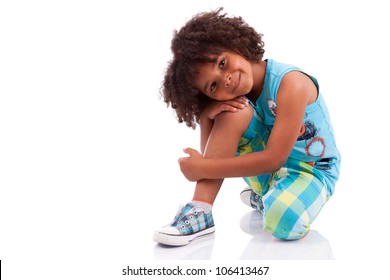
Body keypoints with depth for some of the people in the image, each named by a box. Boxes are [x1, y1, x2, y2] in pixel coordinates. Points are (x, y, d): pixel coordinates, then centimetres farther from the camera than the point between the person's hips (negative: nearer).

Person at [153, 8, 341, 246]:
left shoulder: (290, 83, -26)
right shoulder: (233, 101, -9)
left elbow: (273, 159, -30)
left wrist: (202, 168, -29)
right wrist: (208, 112, -29)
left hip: (312, 171, -4)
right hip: (266, 168, 5)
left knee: (286, 222, -40)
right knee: (236, 109, -24)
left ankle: (262, 200, -3)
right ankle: (201, 210, -21)